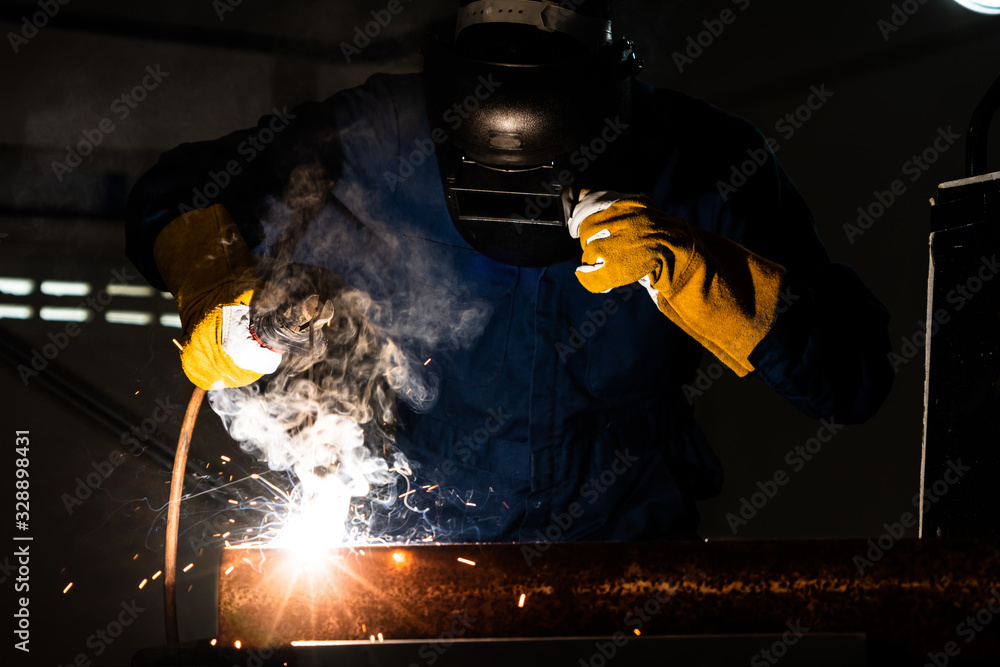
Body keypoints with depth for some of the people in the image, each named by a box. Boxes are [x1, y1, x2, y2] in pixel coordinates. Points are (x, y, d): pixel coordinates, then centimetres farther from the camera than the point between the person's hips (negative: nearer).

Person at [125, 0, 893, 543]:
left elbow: (855, 374, -21)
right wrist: (218, 305, -22)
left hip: (622, 527, 0)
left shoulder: (696, 168, -17)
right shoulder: (379, 147, -15)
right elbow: (181, 196, -1)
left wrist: (691, 271, -35)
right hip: (428, 528, 0)